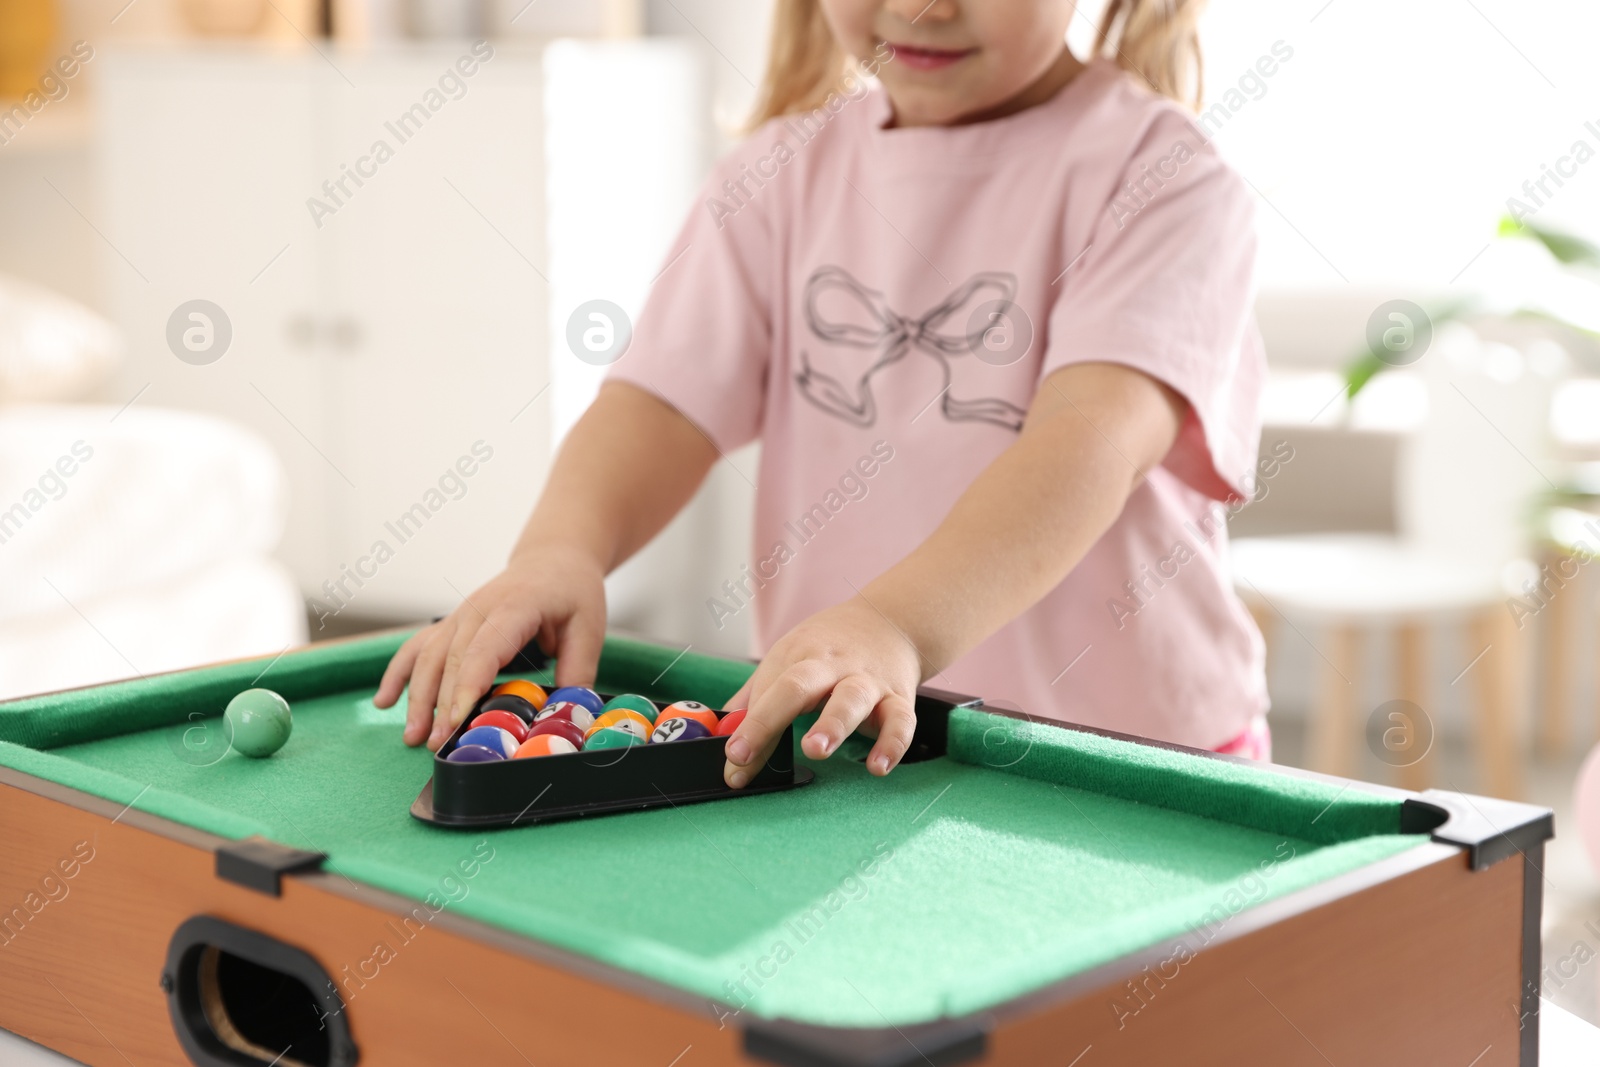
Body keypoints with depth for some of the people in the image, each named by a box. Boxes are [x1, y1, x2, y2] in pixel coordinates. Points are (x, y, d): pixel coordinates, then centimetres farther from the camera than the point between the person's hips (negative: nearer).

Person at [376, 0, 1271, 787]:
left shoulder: (1155, 172, -7)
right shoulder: (786, 174, 9)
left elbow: (1094, 437, -24)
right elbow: (667, 402, -1)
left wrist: (899, 626, -41)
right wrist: (558, 552, -23)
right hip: (822, 736, 4)